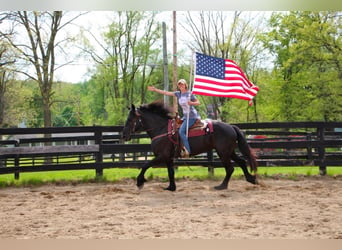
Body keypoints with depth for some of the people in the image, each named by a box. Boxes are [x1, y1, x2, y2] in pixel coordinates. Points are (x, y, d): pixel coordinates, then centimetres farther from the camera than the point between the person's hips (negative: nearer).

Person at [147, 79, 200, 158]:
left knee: (181, 131, -21)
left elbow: (198, 103, -3)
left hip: (192, 116, -8)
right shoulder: (178, 93, 10)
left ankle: (187, 150, -25)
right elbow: (166, 93, 12)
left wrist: (191, 103, -23)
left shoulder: (190, 94, -7)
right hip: (185, 116, 8)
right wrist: (155, 89, 11)